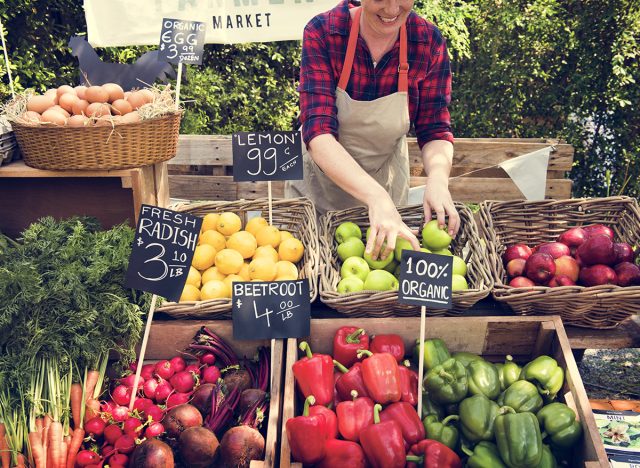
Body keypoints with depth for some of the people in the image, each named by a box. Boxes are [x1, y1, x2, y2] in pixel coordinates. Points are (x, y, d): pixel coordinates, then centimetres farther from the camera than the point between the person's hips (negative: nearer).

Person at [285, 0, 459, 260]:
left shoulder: (429, 42, -17)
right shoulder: (322, 33, -25)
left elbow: (435, 130, -13)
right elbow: (318, 131, -33)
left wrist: (437, 179, -37)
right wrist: (377, 197, -47)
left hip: (388, 181, 2)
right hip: (322, 178, -1)